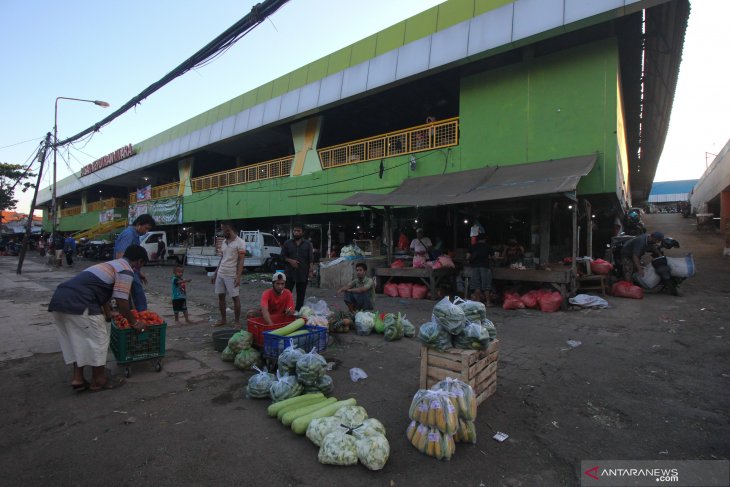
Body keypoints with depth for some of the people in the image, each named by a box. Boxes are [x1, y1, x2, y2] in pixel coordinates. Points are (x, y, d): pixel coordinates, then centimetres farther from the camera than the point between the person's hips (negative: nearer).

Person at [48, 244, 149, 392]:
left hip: (60, 298, 10)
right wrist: (134, 323, 5)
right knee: (98, 339, 4)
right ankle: (98, 380, 15)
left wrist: (109, 316, 39)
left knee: (78, 339, 20)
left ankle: (78, 378, 24)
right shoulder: (126, 271, -3)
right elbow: (121, 302, -8)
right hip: (77, 302, -10)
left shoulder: (111, 264, 26)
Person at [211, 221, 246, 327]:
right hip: (220, 274, 8)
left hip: (232, 275, -7)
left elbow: (241, 261, -13)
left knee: (235, 298, 0)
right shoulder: (224, 242, 12)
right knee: (221, 296, 12)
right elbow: (221, 259, 18)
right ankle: (223, 319, 25)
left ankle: (237, 321, 9)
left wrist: (238, 277, -20)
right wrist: (215, 273, 16)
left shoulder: (240, 242, -10)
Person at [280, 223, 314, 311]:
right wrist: (290, 260, -10)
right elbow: (282, 256, 8)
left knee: (301, 294, 7)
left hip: (303, 273, 0)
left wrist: (311, 270, -9)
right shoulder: (287, 243, 7)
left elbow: (311, 259, 2)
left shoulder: (308, 244, 5)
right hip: (290, 273, 0)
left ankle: (298, 311, 17)